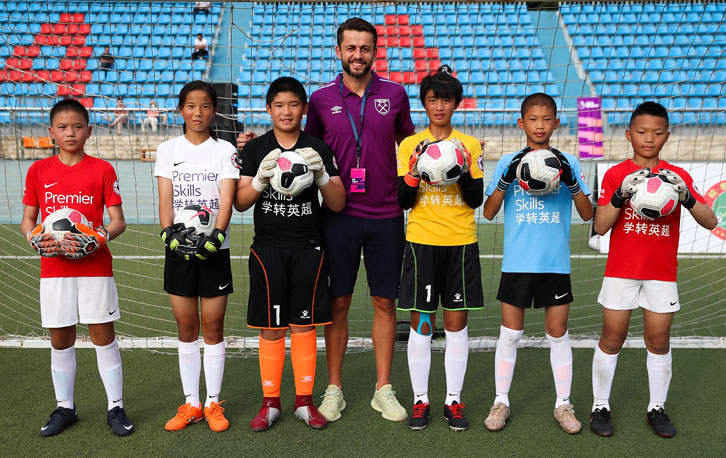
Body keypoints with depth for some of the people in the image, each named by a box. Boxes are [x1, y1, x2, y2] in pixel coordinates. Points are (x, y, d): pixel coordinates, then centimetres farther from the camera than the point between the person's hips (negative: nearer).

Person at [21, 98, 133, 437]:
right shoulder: (39, 170, 7)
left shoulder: (102, 169, 1)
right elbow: (27, 221, 10)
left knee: (103, 335, 2)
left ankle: (116, 408, 13)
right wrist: (36, 239, -11)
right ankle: (64, 408, 25)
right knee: (60, 339, 10)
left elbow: (118, 221, -1)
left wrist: (97, 238, -19)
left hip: (95, 266, -2)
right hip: (53, 267, 2)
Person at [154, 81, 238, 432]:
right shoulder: (167, 150, 8)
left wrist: (216, 235, -23)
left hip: (214, 249, -1)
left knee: (213, 327, 3)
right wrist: (170, 232, -19)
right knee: (186, 328, 7)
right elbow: (165, 200, -1)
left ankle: (213, 403, 16)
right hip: (178, 249, 2)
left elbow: (227, 200, -7)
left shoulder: (225, 150, 3)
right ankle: (191, 404, 19)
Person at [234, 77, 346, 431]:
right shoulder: (255, 149, 5)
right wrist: (262, 178, -18)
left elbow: (338, 204, 1)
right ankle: (270, 402, 19)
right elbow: (240, 202, 0)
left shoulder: (318, 149, 4)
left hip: (307, 248, 0)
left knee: (304, 325, 5)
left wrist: (321, 174, -16)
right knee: (270, 327, 5)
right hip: (268, 248, 0)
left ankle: (304, 401, 19)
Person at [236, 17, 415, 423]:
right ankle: (334, 389, 21)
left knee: (385, 302, 7)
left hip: (386, 215, 1)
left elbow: (408, 143, 17)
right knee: (338, 303, 5)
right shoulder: (321, 99, 4)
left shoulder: (395, 94, 5)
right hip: (339, 215, 0)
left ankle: (384, 389, 21)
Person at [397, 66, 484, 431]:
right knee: (421, 322, 3)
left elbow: (476, 200, 2)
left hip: (461, 243, 1)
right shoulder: (410, 145, 5)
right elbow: (403, 201, 1)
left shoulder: (470, 145, 7)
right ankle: (420, 400, 16)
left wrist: (463, 171, -13)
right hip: (421, 242, 0)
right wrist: (414, 172, -15)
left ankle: (454, 400, 17)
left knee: (456, 321, 5)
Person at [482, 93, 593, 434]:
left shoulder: (567, 162, 6)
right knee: (510, 333, 6)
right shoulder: (509, 162, 4)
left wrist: (572, 182, -14)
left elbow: (587, 214, 2)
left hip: (556, 263, 1)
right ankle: (501, 401, 19)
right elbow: (489, 212, -1)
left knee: (558, 333, 8)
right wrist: (506, 179, -15)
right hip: (517, 262, 0)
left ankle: (563, 404, 23)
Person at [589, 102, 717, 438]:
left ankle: (657, 408, 23)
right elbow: (600, 226, -9)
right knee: (611, 338, 4)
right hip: (621, 271, -2)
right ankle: (600, 407, 17)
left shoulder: (678, 176, 4)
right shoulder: (616, 174, -2)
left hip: (662, 274, 2)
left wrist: (686, 197, -22)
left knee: (659, 341, 7)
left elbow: (710, 222, -4)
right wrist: (621, 195, -24)